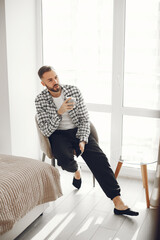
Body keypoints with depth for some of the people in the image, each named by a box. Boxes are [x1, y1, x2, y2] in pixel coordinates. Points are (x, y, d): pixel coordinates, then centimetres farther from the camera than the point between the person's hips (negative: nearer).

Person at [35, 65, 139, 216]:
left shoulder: (74, 91, -2)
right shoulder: (41, 100, -6)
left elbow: (84, 119, -1)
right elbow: (46, 131, -14)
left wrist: (83, 141, -16)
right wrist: (60, 112, -28)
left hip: (78, 131, 2)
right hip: (58, 135, -1)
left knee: (99, 158, -22)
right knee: (65, 159, -34)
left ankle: (118, 202, -25)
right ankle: (75, 170, 7)